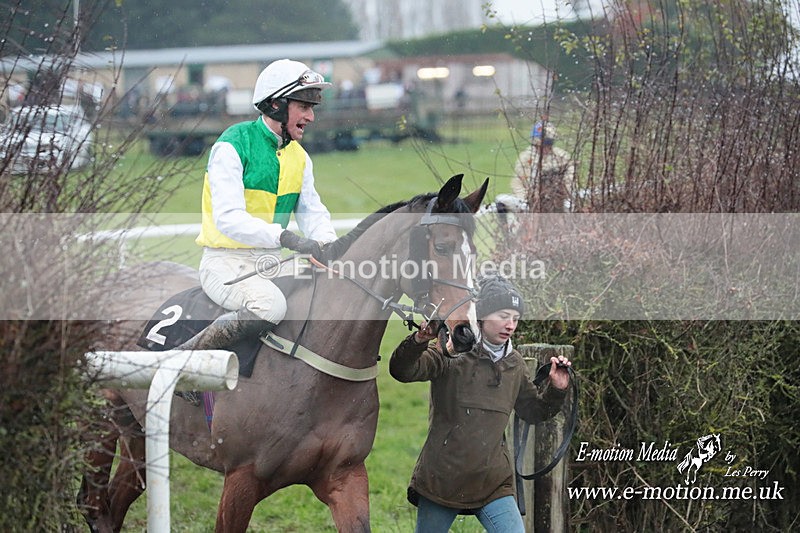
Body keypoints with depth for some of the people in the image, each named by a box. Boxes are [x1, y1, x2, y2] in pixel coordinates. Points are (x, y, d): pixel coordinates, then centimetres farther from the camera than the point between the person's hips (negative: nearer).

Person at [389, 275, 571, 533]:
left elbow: (534, 412, 23)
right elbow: (401, 371, -19)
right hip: (440, 480, -3)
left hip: (493, 483, 4)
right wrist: (419, 340, -37)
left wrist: (556, 390, 4)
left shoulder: (515, 365, 10)